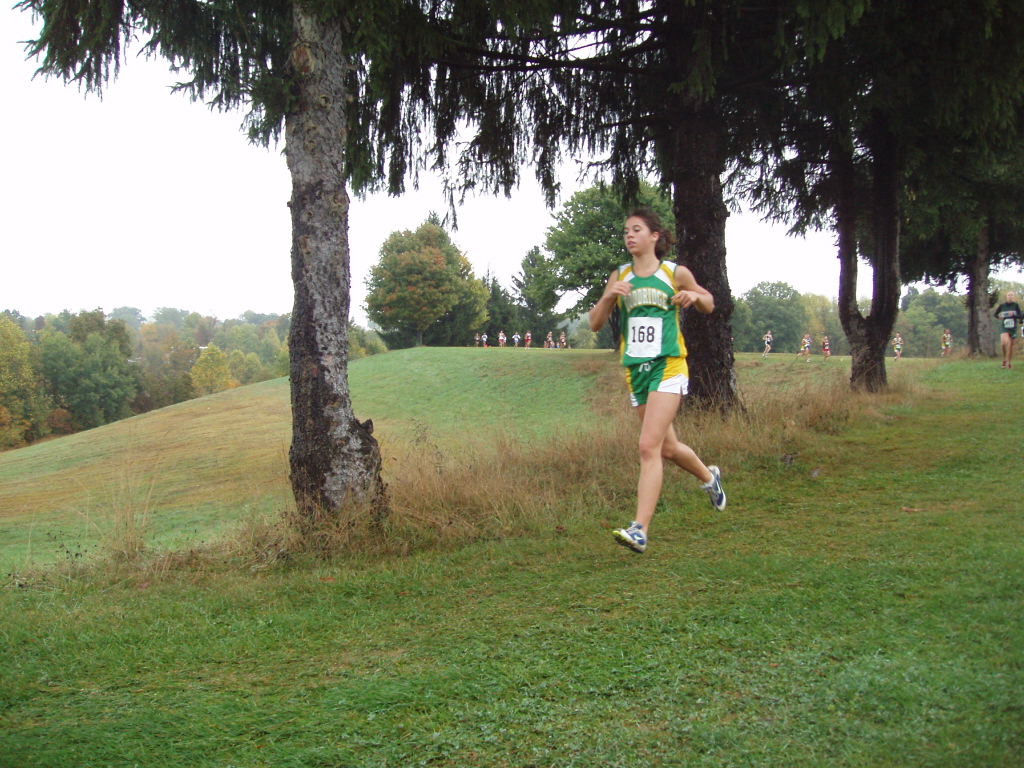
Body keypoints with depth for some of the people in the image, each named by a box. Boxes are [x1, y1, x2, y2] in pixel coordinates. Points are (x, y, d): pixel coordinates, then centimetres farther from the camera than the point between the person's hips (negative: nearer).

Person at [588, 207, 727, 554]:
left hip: (668, 367, -5)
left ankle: (640, 529, -19)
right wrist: (609, 296, -12)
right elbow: (595, 324, 6)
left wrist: (694, 296, -7)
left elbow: (708, 304, 16)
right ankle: (709, 477, 46)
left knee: (649, 447, -17)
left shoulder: (676, 273, 1)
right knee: (667, 448, 16)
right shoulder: (619, 277, 8)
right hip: (635, 370, 5)